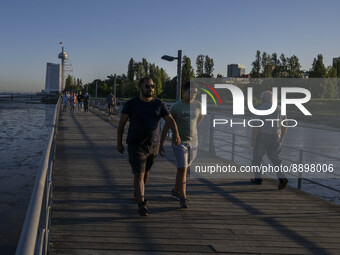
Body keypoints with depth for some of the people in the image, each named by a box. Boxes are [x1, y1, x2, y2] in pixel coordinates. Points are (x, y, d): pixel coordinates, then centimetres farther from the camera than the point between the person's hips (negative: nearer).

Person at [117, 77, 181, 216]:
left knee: (146, 171, 19)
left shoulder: (159, 104, 0)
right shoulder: (131, 104, -5)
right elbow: (121, 123, 0)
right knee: (139, 174, -10)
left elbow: (170, 120, -7)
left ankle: (138, 193, 43)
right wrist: (119, 143, 1)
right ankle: (141, 204, -10)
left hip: (153, 145, 3)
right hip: (135, 145, -3)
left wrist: (176, 133, -25)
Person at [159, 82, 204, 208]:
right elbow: (166, 126, -4)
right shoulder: (176, 107, -9)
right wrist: (160, 144, -2)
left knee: (184, 168, 14)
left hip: (193, 141, 4)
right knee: (182, 169, -12)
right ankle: (183, 199, -8)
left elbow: (201, 116, 26)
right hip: (179, 142, -4)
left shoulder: (198, 106, 2)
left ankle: (175, 191, 33)